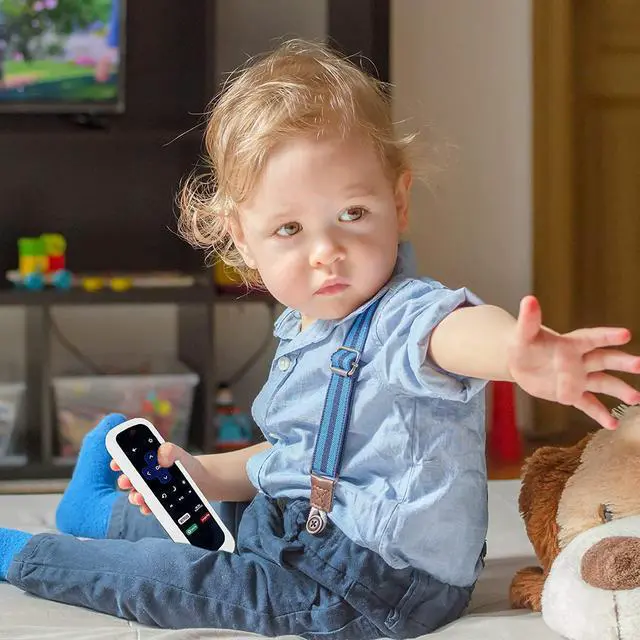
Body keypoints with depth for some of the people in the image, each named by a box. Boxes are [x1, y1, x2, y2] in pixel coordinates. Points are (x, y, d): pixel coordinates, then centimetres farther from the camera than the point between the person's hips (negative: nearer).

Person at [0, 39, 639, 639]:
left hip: (384, 583, -8)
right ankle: (99, 513, 51)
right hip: (303, 527, 8)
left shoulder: (405, 315, -26)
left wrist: (522, 353, -76)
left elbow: (457, 330, -52)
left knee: (173, 577, -5)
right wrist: (204, 475, 3)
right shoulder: (301, 330, 4)